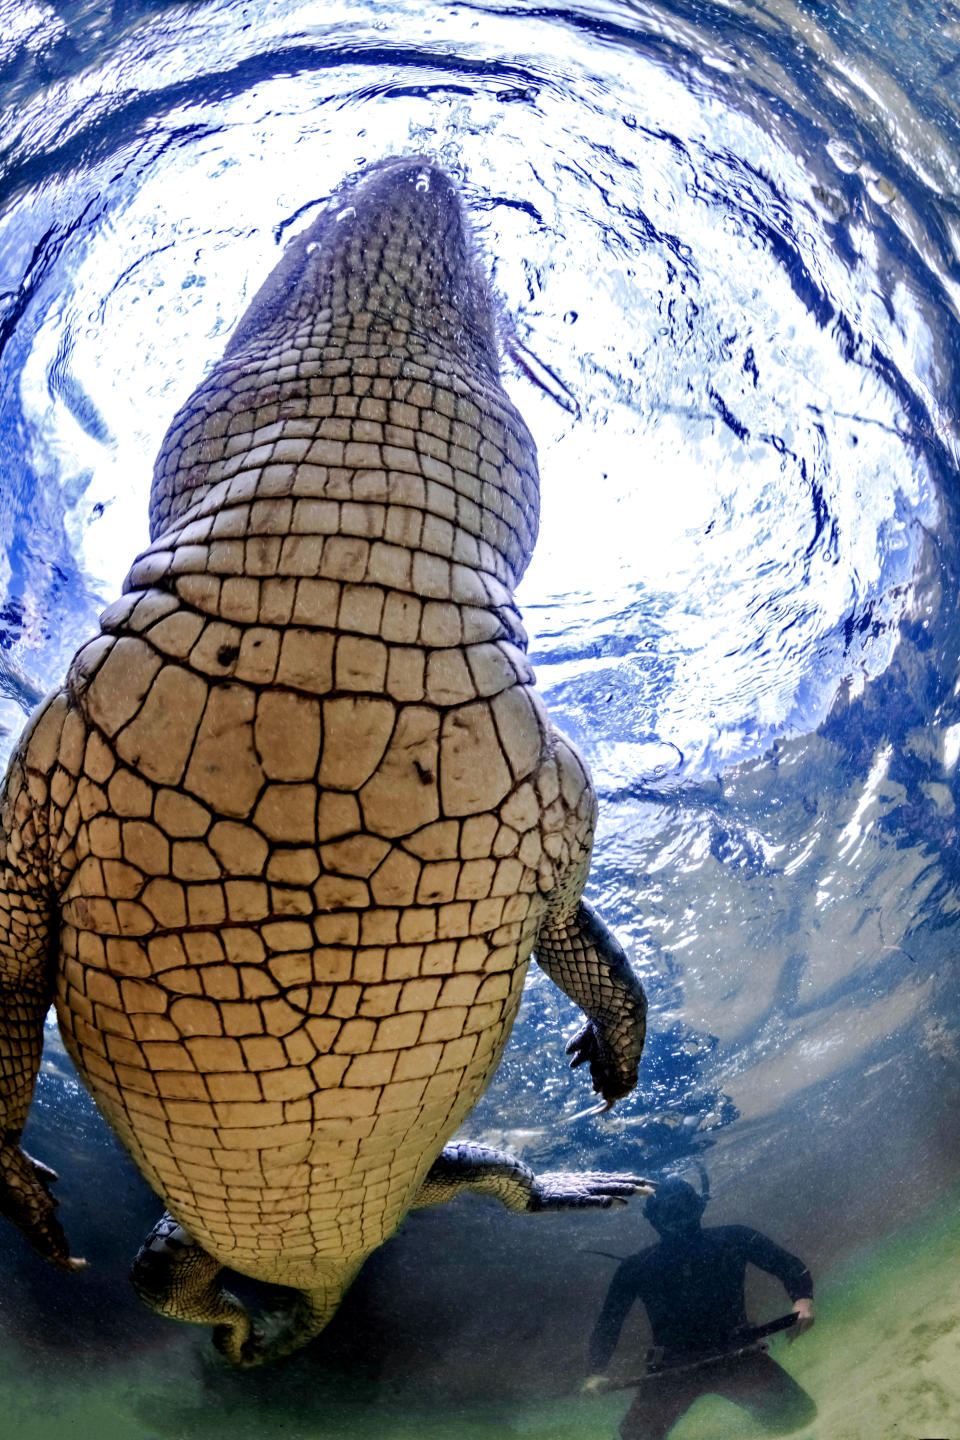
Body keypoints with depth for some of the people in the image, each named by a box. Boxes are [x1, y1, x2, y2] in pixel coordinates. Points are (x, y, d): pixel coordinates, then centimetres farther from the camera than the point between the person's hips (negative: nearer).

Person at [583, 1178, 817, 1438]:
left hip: (735, 1356, 0)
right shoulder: (637, 1268, -1)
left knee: (796, 1414, -15)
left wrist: (803, 1299, -18)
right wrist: (597, 1372, -6)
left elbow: (789, 1265, 2)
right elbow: (608, 1322, 7)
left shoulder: (733, 1241, -3)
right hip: (672, 1367, 1)